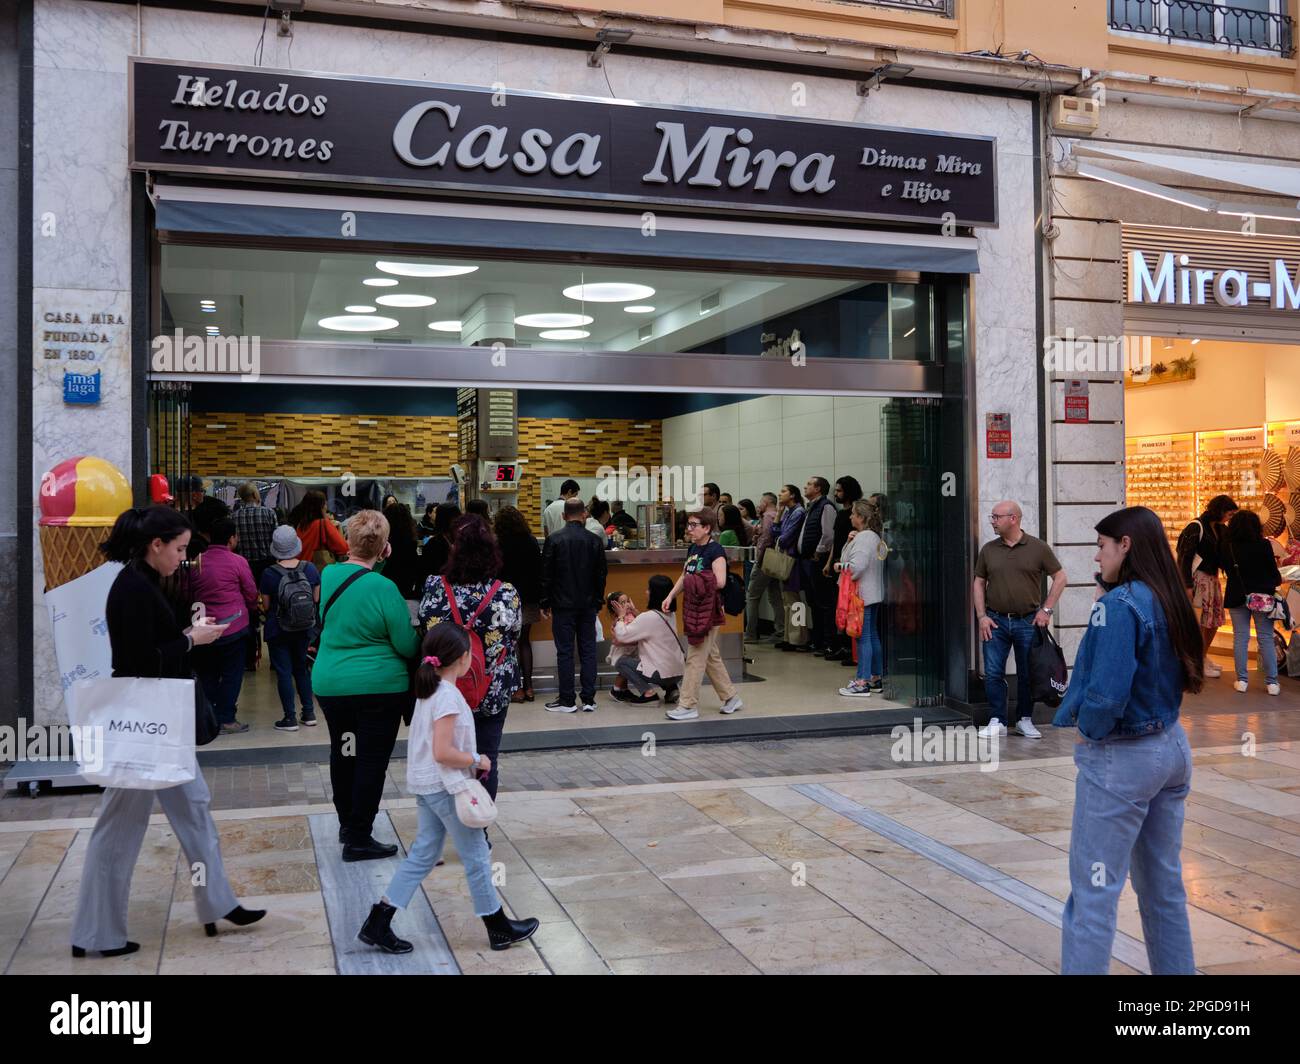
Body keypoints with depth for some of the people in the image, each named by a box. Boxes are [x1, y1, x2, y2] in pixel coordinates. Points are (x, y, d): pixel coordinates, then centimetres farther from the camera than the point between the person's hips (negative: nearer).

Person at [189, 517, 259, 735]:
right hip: (234, 625, -4)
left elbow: (189, 593, 8)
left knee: (206, 674, 13)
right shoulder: (237, 562, -8)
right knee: (231, 675, 4)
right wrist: (250, 610, 20)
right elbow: (251, 594, 0)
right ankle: (225, 720, 5)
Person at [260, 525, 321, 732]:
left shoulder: (269, 574, -16)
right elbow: (317, 598, 2)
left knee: (283, 672, 5)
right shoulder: (310, 569, -8)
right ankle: (309, 713, 20)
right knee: (301, 668, 19)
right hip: (304, 629, 4)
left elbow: (266, 606, -8)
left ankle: (290, 718, 5)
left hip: (278, 630, -3)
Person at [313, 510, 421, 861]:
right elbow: (408, 645, -14)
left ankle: (347, 824, 36)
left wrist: (378, 563, 6)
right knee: (372, 761, 4)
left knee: (342, 754, 20)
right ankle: (358, 840, 9)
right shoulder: (384, 588, -19)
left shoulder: (329, 575, -4)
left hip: (330, 684, 6)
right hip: (379, 687, -6)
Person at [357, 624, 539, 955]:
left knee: (422, 855, 14)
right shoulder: (449, 696, -21)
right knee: (476, 856, 4)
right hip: (445, 787, -9)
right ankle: (499, 928, 17)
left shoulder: (428, 690, 8)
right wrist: (477, 761, -13)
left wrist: (471, 760, 13)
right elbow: (442, 752, -25)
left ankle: (378, 924, 13)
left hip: (427, 787, 9)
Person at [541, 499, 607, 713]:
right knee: (588, 650, 7)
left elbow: (546, 575, -6)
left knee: (564, 651, 2)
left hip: (563, 605, -2)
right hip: (588, 605, 3)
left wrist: (545, 603, 3)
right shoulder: (595, 541, -1)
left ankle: (566, 700, 6)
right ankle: (588, 699, 9)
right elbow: (601, 575, 5)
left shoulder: (553, 540, -8)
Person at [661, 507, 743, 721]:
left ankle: (688, 706, 1)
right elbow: (684, 576, 18)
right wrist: (671, 596, 6)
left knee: (695, 658, -5)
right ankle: (731, 697, 28)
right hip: (693, 608, 9)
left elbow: (719, 581, -26)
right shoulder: (692, 549, 11)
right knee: (711, 657, 16)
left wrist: (697, 581, -15)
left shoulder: (715, 551, -15)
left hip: (709, 611, -9)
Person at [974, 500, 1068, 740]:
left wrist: (1046, 610, -3)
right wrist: (982, 616, 0)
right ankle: (997, 721, 10)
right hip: (996, 621, 2)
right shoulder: (988, 550, 5)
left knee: (1027, 675, 6)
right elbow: (979, 583, 10)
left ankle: (1025, 720, 20)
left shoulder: (1038, 548, -1)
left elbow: (1060, 578, 4)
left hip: (1028, 621, -2)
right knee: (993, 673, 0)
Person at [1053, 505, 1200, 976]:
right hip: (1172, 748, 9)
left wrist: (1086, 731, -8)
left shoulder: (1119, 604, -19)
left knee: (1093, 892, -2)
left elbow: (1106, 693, -26)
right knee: (1164, 885, 18)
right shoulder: (1170, 601, 6)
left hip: (1120, 758, -9)